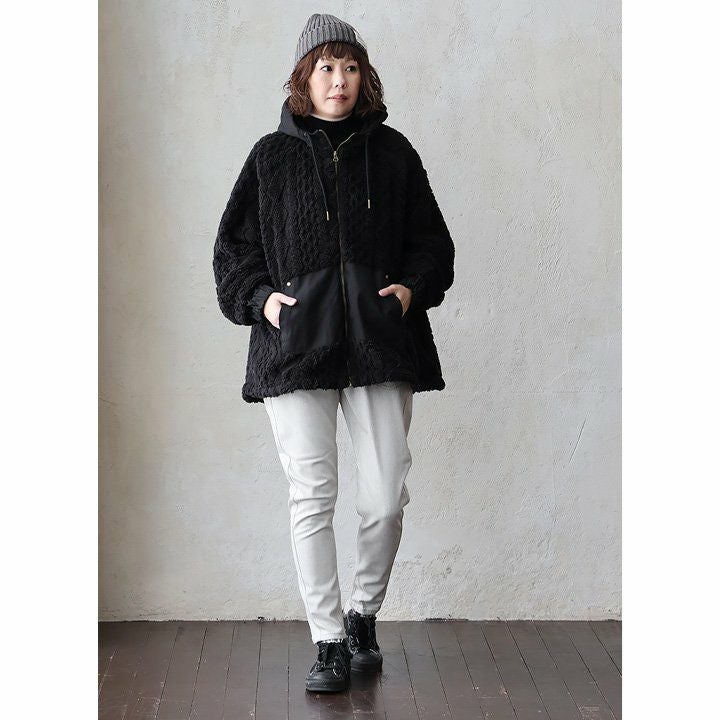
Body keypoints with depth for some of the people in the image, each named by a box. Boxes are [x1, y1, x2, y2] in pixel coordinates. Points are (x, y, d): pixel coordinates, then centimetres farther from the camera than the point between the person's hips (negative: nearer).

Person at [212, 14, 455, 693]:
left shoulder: (392, 151, 11)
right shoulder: (271, 155, 9)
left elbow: (431, 241, 17)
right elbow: (232, 246, 13)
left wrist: (412, 286, -1)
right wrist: (258, 297, -3)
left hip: (380, 343, 1)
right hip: (295, 346, -1)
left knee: (385, 497, -1)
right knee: (312, 495, -6)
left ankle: (362, 613, 24)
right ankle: (328, 642, 5)